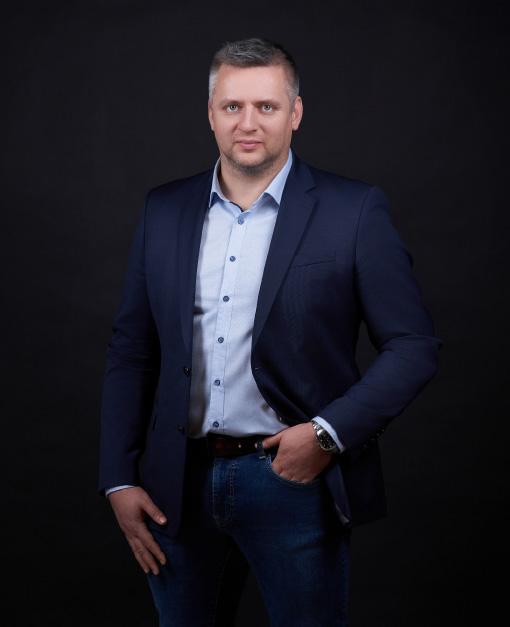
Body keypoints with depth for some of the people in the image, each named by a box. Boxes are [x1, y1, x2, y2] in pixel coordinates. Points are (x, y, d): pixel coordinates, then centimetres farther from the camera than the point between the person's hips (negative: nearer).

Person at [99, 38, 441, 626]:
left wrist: (329, 433, -15)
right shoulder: (163, 210, 5)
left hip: (294, 477, -3)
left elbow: (413, 347, -5)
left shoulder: (354, 211, -5)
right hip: (181, 484, 4)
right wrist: (120, 480, 3)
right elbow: (131, 350, 8)